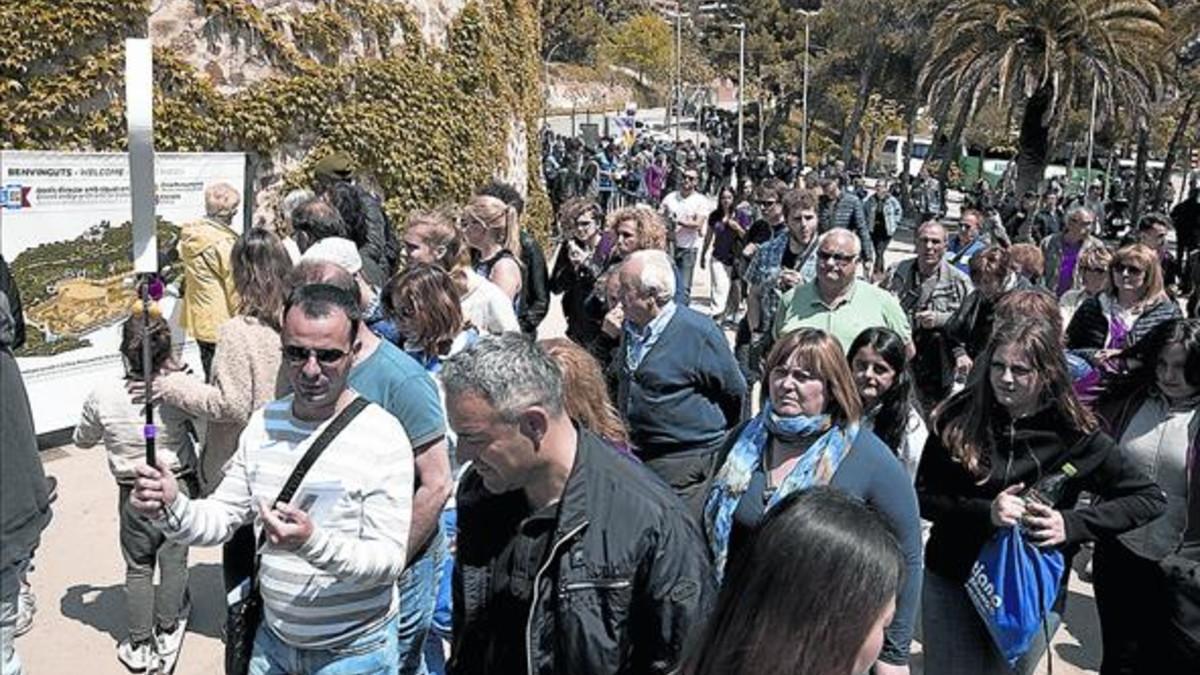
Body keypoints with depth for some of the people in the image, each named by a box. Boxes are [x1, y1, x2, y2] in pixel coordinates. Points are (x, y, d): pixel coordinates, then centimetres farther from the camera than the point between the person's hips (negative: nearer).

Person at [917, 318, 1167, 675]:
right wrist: (984, 512, -25)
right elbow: (922, 497, -9)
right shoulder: (959, 419, -10)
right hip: (950, 581, 0)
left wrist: (1072, 523, -17)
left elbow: (1150, 498, -4)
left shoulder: (1075, 435, -11)